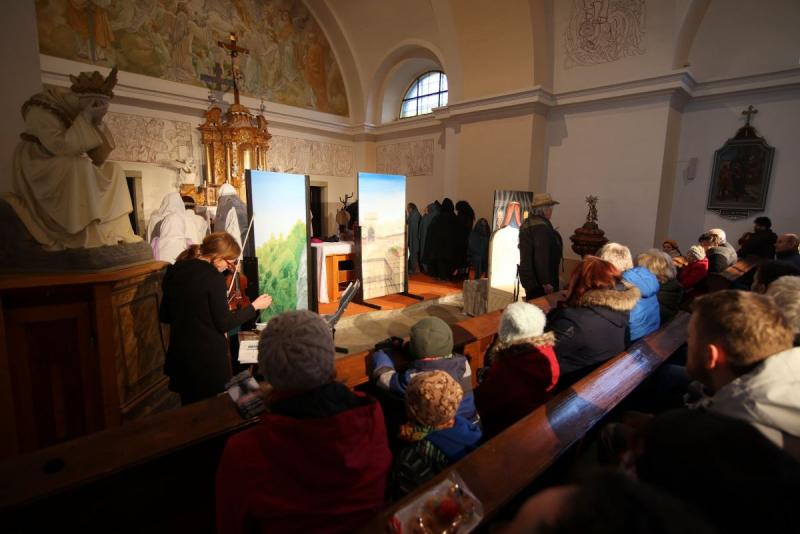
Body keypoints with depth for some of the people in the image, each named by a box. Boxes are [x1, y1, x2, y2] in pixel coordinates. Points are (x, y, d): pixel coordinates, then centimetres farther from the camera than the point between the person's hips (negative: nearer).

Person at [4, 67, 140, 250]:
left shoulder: (74, 111, 0)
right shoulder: (42, 109, -19)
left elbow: (99, 155, -6)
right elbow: (60, 147, -31)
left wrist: (98, 122, -19)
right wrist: (85, 118, -28)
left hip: (72, 169, 7)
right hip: (38, 167, -7)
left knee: (114, 171, -7)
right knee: (79, 168, -33)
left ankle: (117, 231, -13)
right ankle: (86, 234, -31)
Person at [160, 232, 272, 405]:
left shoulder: (174, 271, 3)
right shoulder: (214, 277, -18)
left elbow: (164, 316, 11)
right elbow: (224, 324, -15)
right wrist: (255, 306, -7)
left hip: (179, 356, 7)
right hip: (209, 357, -6)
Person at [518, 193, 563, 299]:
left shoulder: (527, 224, 13)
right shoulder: (541, 226, -18)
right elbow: (541, 257, -24)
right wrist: (546, 282, -21)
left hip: (529, 278, 10)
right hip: (540, 282, -10)